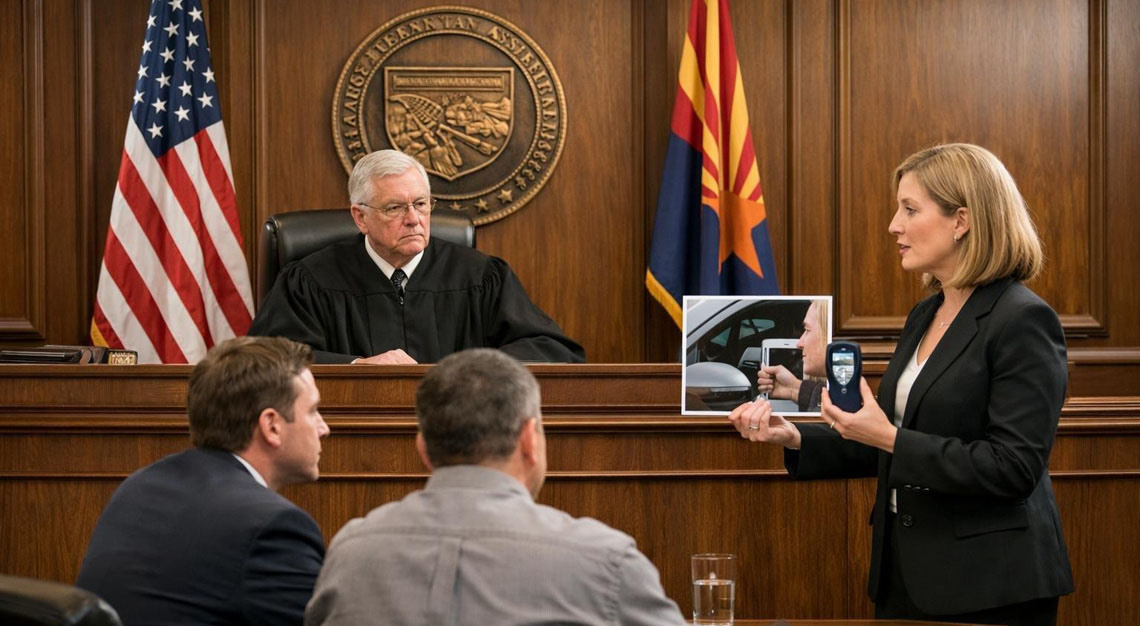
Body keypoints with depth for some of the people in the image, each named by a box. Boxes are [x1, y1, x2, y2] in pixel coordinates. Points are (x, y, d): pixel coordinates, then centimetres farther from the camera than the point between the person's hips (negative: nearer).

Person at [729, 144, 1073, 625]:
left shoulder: (1022, 321, -14)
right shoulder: (924, 316, 12)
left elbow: (1015, 468, -20)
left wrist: (891, 439, -22)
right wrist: (794, 438, 3)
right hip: (906, 571, 8)